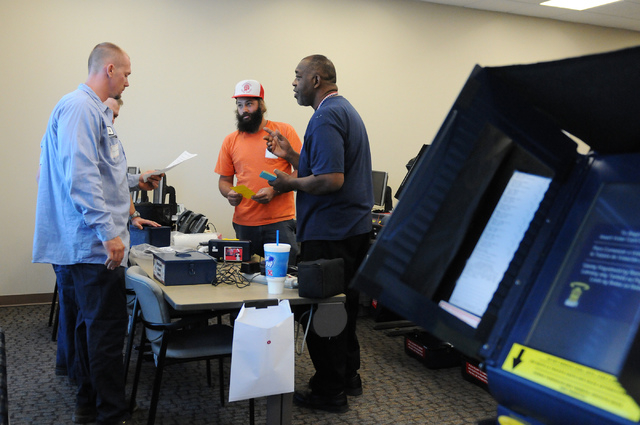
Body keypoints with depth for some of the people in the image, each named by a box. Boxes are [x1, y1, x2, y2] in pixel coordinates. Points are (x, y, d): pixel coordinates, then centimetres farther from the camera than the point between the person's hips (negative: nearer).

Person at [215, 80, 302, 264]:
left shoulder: (284, 131, 3)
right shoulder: (230, 141, 11)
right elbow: (224, 180, 17)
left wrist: (274, 190, -13)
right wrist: (230, 194, -5)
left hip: (280, 221, -2)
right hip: (243, 224, 3)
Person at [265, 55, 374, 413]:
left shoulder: (326, 118, -17)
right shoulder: (346, 110, 16)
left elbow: (331, 180, -26)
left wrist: (290, 183, -12)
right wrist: (291, 155, 15)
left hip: (330, 233, -10)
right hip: (355, 226, 10)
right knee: (344, 305, 19)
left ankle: (330, 391, 12)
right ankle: (348, 377, 32)